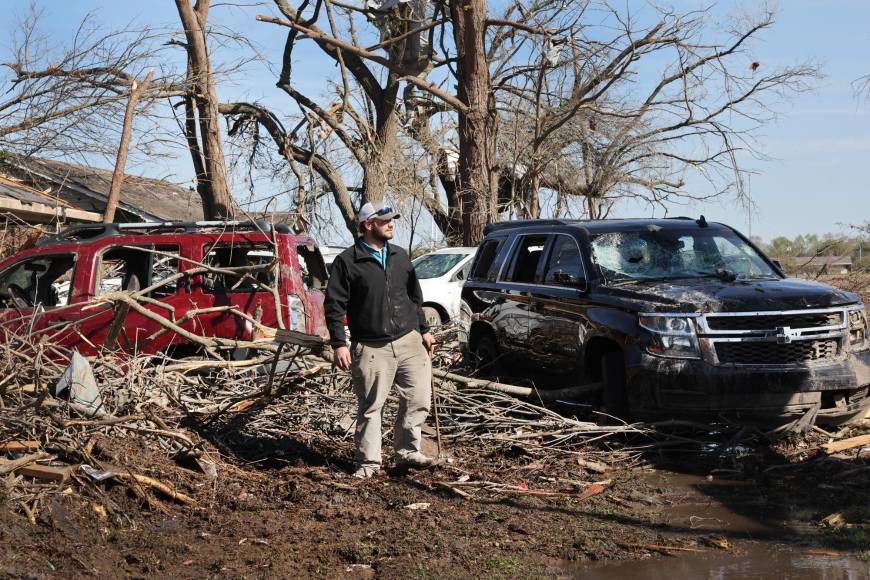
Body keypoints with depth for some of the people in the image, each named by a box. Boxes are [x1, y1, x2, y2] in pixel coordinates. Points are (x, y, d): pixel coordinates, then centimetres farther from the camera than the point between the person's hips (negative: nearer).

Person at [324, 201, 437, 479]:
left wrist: (424, 330, 17)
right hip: (371, 348, -4)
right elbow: (334, 306, -5)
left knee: (418, 399, 2)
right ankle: (368, 462, 12)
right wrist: (339, 344, -12)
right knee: (370, 407, 1)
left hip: (409, 341, 5)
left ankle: (408, 452, 18)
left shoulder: (400, 256, 13)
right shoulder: (348, 261, -4)